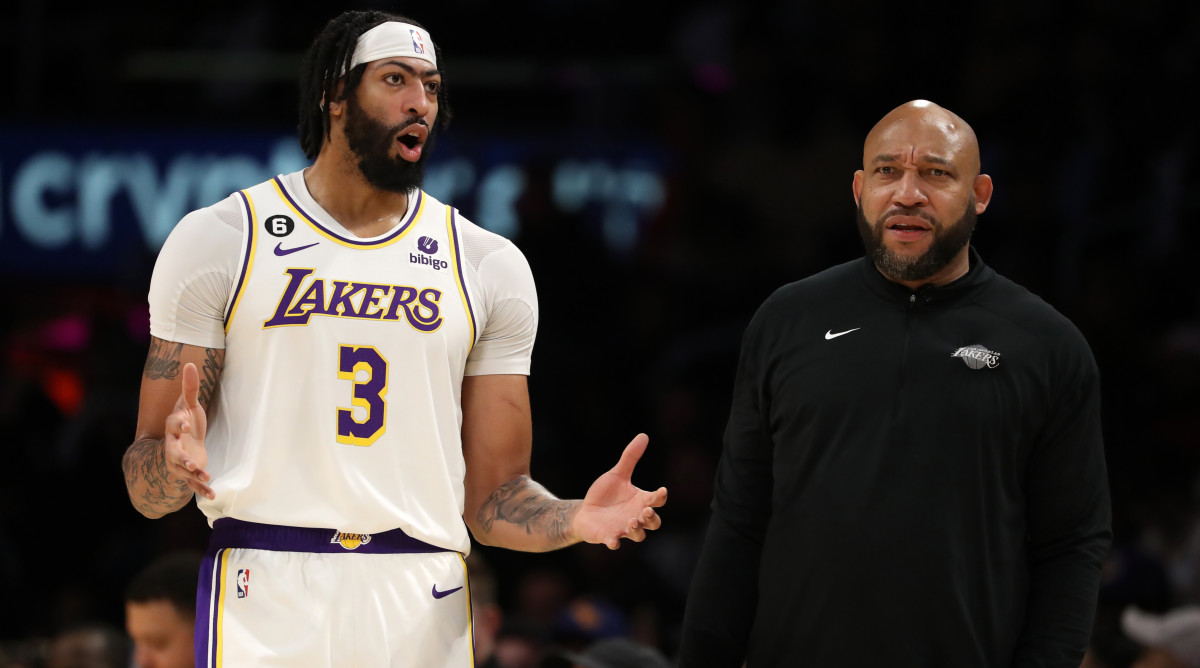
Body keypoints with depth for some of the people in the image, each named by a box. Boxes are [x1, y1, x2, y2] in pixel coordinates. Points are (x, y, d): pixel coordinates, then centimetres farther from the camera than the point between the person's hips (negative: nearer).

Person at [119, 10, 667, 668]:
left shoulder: (488, 266, 12)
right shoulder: (219, 241, 4)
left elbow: (494, 500, 11)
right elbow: (146, 488, 1)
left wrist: (575, 520, -9)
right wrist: (175, 464, -21)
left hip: (424, 614, 2)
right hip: (265, 609, -2)